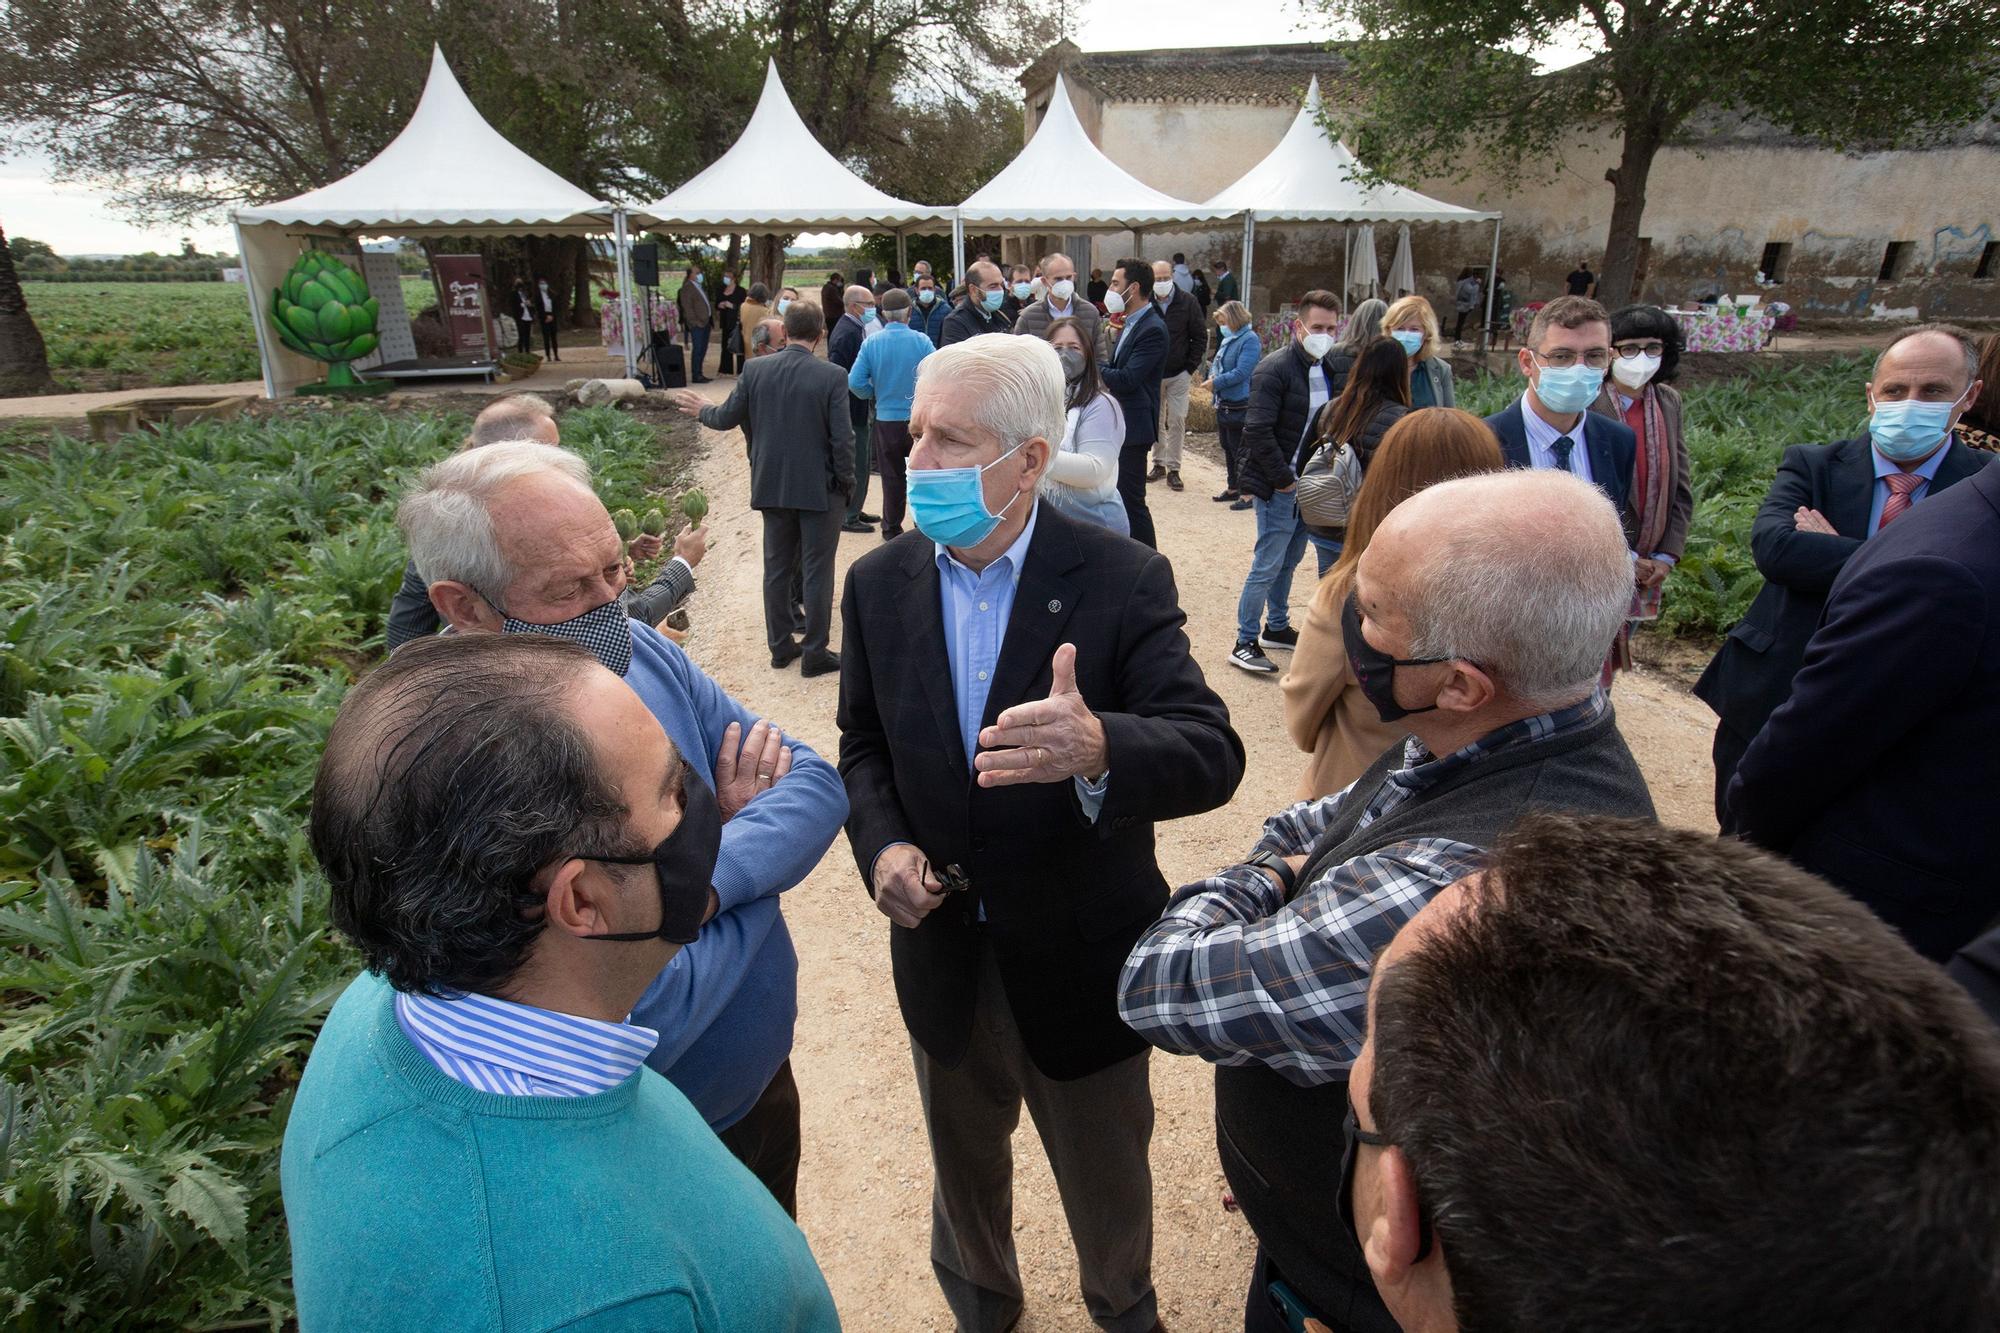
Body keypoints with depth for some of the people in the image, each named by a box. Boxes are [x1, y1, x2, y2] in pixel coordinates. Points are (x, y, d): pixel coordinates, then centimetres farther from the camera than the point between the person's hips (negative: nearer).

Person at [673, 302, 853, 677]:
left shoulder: (755, 369, -4)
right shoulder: (832, 376, -14)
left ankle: (780, 646, 24)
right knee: (817, 570, 5)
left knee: (777, 567, 15)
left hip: (772, 486, 4)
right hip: (819, 488, -4)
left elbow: (728, 418, 5)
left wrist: (701, 410, 25)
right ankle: (815, 653, 10)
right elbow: (842, 438, -14)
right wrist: (846, 483, 0)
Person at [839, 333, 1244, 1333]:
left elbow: (1212, 754, -26)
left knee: (1107, 1176, 22)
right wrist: (883, 844, -15)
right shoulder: (879, 584, -6)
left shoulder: (1123, 582, -19)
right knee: (964, 1163, 28)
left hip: (1080, 957, -3)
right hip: (942, 948, 3)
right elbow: (865, 745, 5)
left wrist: (1099, 749, -48)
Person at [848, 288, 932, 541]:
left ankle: (892, 529, 19)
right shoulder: (921, 341, -11)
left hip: (886, 419, 1)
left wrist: (874, 395, 10)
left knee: (892, 476, 12)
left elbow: (855, 382, -9)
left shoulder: (871, 343, -6)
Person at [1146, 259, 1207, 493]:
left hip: (1179, 374, -1)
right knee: (1156, 420, 9)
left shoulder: (1187, 301, -3)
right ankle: (1158, 464, 20)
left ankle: (1173, 469, 3)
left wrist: (1191, 368, -4)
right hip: (1151, 374, 1)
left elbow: (1200, 337, 2)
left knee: (1177, 420, -2)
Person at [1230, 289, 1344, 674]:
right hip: (1278, 486, -7)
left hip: (1308, 483, 7)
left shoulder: (1330, 369, 9)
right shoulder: (1274, 368, -14)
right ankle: (1245, 643, 3)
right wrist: (1283, 479, -18)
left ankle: (1277, 627, 31)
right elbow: (1257, 431, -20)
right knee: (1267, 564, -5)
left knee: (1288, 560, 17)